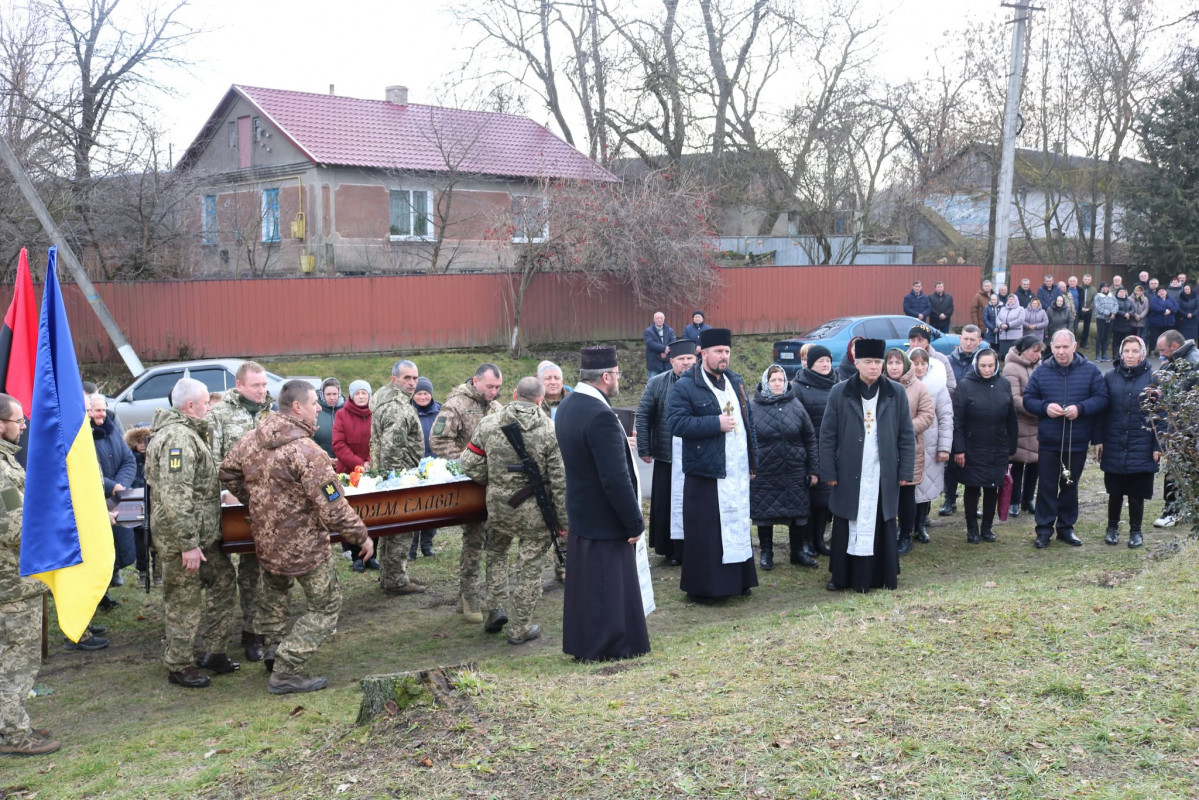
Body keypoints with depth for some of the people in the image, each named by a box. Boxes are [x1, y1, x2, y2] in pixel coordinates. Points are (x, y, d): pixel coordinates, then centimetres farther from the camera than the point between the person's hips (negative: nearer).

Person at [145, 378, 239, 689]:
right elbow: (175, 497, -28)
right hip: (184, 537, -10)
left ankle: (213, 651, 27)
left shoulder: (187, 433, 14)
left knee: (223, 581, 16)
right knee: (185, 601, 1)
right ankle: (179, 666, 14)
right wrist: (188, 544, -26)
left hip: (204, 533, 10)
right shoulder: (178, 437, -21)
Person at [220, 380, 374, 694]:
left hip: (265, 537, 8)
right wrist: (361, 536, -12)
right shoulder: (306, 452, -25)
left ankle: (274, 645, 44)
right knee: (325, 607, 5)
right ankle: (285, 672, 4)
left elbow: (228, 472, 14)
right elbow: (333, 507, -25)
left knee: (274, 586, 35)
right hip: (304, 546, -8)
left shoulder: (252, 439, -2)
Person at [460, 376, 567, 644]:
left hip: (498, 505, 2)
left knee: (496, 554, 28)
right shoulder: (550, 430, -11)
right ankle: (520, 629, 18)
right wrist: (563, 520, -2)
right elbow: (560, 480, -10)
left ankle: (496, 608, 23)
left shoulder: (489, 424, -5)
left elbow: (471, 467, -1)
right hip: (535, 512, -2)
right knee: (529, 568, 9)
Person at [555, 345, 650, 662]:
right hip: (606, 519, -9)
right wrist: (635, 523, -18)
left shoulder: (567, 407, 3)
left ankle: (581, 643, 32)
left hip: (579, 512, 9)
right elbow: (616, 479, -26)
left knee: (584, 582, 19)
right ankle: (609, 646, 17)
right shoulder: (601, 416, -27)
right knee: (610, 585, 5)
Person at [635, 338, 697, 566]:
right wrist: (644, 449, -3)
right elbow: (643, 416, 2)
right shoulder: (657, 384, 2)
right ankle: (670, 549, 19)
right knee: (666, 504, 6)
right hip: (666, 458, 1)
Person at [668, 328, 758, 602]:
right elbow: (676, 423, -19)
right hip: (706, 474, -7)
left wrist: (753, 460, 14)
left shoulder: (735, 382, 14)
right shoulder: (685, 386, -9)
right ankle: (700, 586, 8)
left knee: (738, 527, 12)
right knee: (704, 532, -2)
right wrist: (716, 423, -22)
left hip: (738, 473, 7)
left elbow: (748, 421, 18)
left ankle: (736, 580, 23)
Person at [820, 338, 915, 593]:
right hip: (849, 474, -1)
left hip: (884, 475, 1)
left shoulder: (896, 393, 2)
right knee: (847, 525, 5)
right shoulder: (840, 393, -1)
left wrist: (905, 470, 0)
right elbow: (827, 435, 0)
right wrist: (828, 471, -4)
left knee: (882, 525, 7)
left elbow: (907, 435, 4)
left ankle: (882, 576, 18)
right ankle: (842, 576, 15)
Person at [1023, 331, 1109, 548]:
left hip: (1077, 442, 0)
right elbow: (1028, 400, 5)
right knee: (1047, 486, 3)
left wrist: (1080, 408, -19)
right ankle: (1044, 529, 11)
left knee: (1070, 486, 12)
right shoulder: (1041, 372, 2)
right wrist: (1045, 407, -14)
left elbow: (1102, 399, -4)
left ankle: (1066, 528, 24)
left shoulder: (1090, 371, 0)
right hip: (1048, 441, 0)